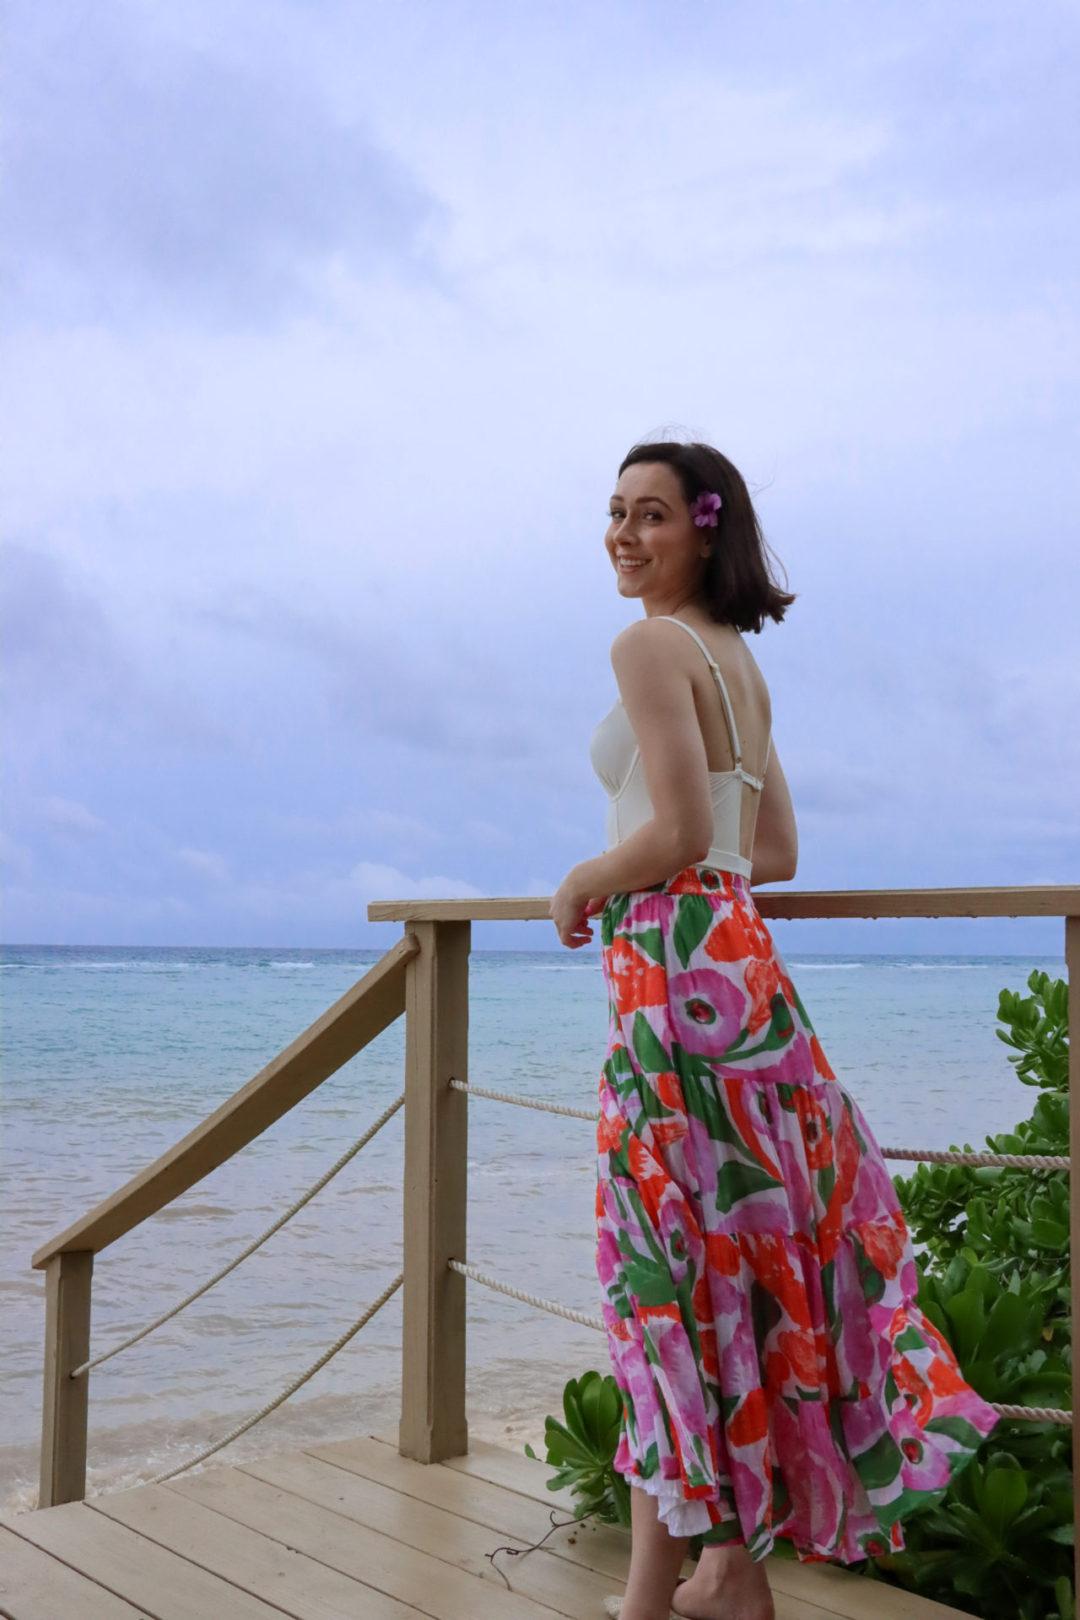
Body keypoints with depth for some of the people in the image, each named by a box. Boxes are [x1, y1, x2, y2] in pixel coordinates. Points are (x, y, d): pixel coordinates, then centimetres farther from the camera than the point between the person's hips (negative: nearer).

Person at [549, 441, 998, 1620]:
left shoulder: (651, 644, -9)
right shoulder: (737, 660, 17)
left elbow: (677, 831, -19)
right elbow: (777, 852, 20)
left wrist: (581, 886, -3)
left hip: (677, 967, -9)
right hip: (735, 948, 9)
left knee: (674, 1265, -4)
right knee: (738, 1252, 11)